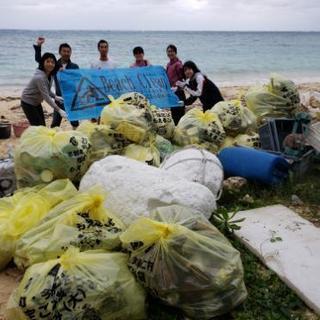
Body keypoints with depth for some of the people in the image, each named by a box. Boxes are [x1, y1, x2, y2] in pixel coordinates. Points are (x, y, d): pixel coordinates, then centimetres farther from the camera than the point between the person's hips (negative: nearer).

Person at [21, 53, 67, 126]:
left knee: (43, 126, 8)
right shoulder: (39, 77, -30)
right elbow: (46, 97, -32)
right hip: (28, 103, -9)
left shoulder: (50, 75, -3)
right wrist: (59, 110, -34)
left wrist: (55, 96, -7)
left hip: (37, 102, 9)